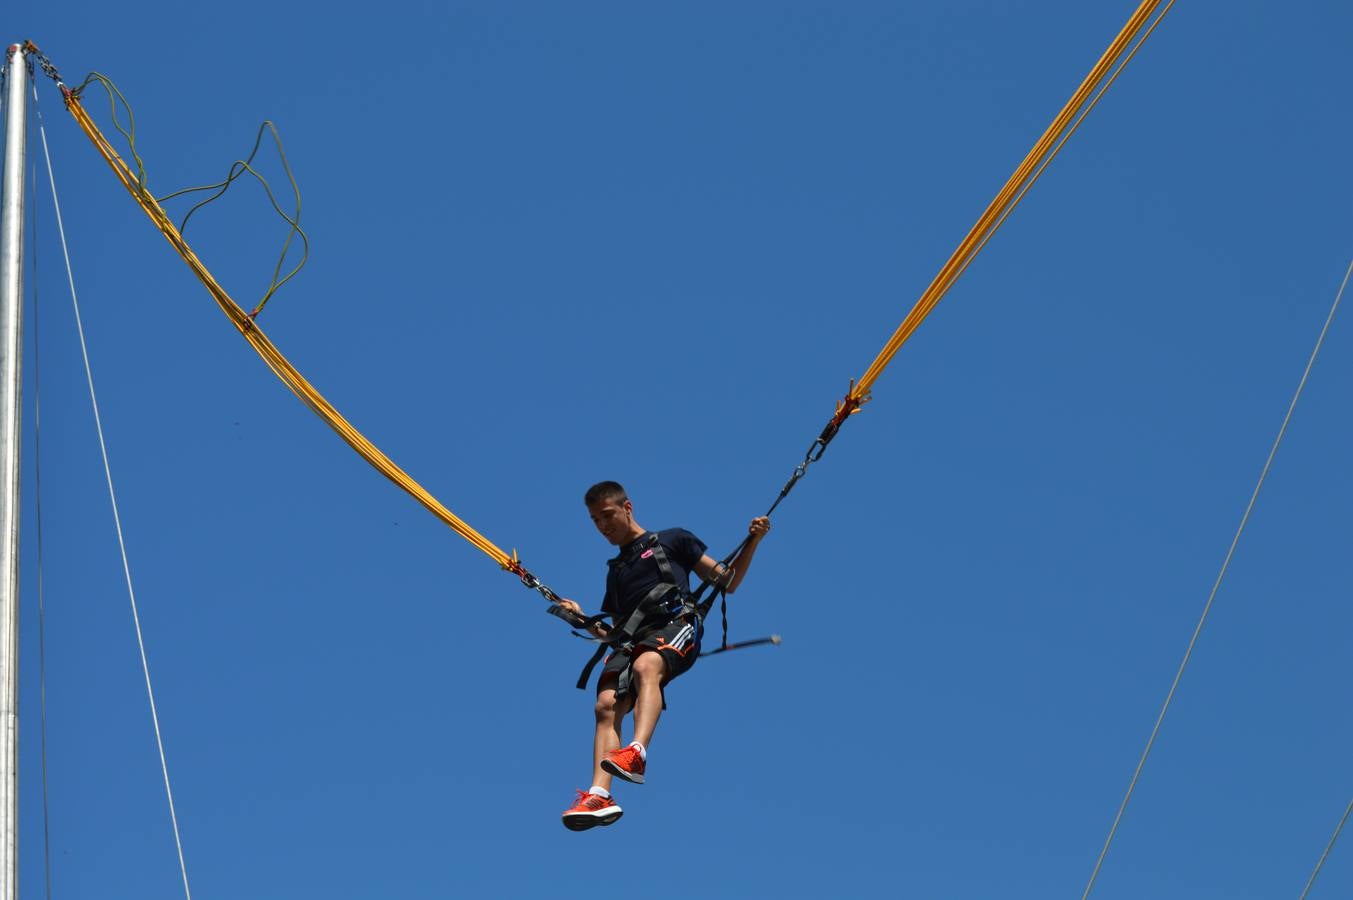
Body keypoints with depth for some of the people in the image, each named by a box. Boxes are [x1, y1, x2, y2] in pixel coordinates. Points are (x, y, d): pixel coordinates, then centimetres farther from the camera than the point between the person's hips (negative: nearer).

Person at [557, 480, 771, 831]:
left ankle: (636, 753, -61)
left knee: (645, 665, -38)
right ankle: (599, 796, -40)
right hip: (633, 640, 5)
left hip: (677, 625, -4)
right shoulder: (616, 572, 35)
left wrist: (752, 542, 4)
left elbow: (727, 582, 16)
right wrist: (582, 618, 16)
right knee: (607, 704, -24)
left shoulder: (672, 540, 22)